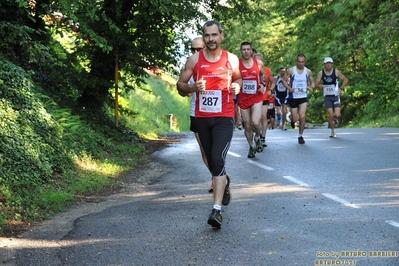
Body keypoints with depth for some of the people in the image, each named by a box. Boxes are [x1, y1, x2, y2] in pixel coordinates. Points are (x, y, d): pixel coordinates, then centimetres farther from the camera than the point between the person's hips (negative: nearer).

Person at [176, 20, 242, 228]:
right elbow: (180, 85, 5)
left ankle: (217, 210, -22)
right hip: (202, 118, 3)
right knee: (211, 161, 15)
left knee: (218, 160, -18)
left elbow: (238, 79, 19)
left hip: (224, 118, -3)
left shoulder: (232, 59, 0)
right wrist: (193, 88, -16)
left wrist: (236, 86, -4)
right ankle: (224, 183, 48)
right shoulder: (194, 60, 0)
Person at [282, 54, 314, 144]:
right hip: (293, 97, -1)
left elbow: (312, 82, 13)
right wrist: (289, 88, -18)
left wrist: (311, 87, -10)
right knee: (295, 119, 2)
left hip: (303, 97, 1)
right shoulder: (291, 70, -5)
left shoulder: (308, 71, 2)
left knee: (302, 116, -12)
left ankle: (300, 136, 3)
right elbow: (284, 80, 0)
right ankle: (292, 120, 42)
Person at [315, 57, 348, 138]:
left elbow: (345, 79, 6)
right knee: (330, 114, -6)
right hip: (327, 97, 1)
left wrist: (341, 88, -7)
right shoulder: (321, 73, -4)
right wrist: (319, 86, -26)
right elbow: (316, 84, -3)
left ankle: (336, 119, 27)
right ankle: (333, 131, 12)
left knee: (337, 114, -11)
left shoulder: (336, 72, -5)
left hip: (336, 96, -1)